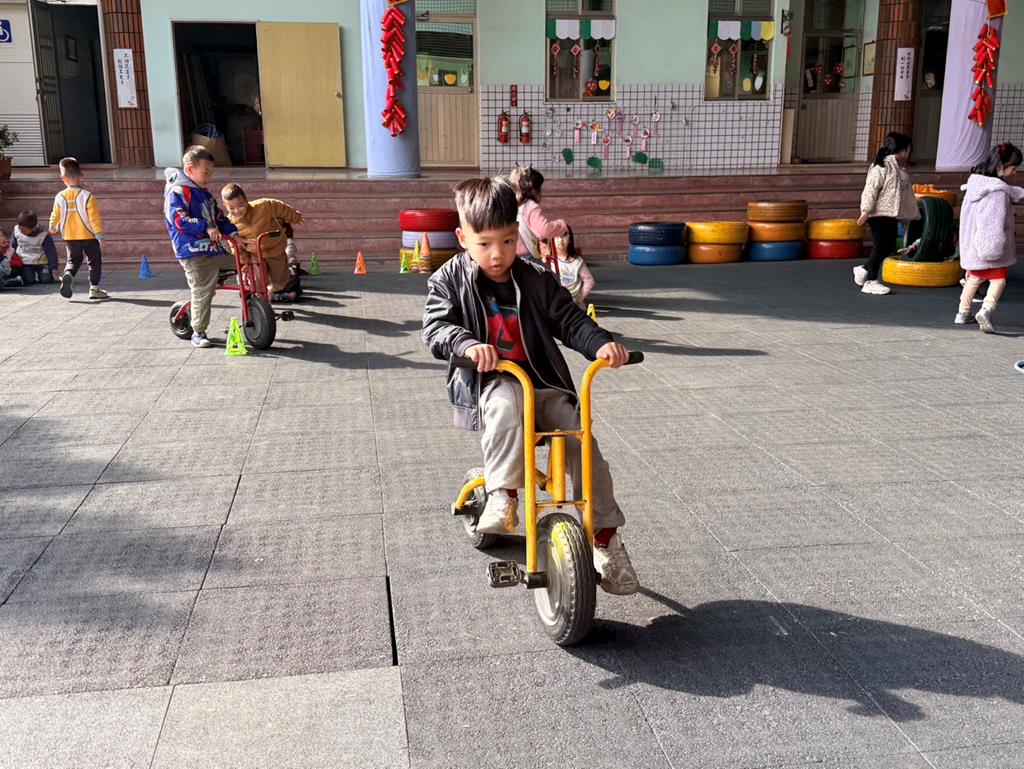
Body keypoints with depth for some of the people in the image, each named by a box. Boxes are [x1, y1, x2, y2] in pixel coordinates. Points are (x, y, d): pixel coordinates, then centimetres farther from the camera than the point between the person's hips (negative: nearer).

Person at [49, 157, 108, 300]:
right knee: (94, 261, 8)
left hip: (69, 237, 3)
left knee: (73, 260, 16)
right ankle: (94, 288, 5)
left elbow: (55, 215, 10)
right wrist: (99, 233, -11)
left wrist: (52, 227, 28)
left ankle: (68, 275, -15)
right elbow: (94, 217, -16)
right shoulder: (88, 196, -14)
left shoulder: (60, 197, -3)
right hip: (88, 236, -3)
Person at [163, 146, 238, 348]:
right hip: (194, 253, -8)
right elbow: (180, 220, -20)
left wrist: (235, 233, 11)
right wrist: (206, 227, -25)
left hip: (214, 249, 8)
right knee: (202, 292, -6)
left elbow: (219, 218, 23)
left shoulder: (204, 193, 20)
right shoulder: (177, 192, -8)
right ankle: (198, 333, 8)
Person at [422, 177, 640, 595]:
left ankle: (605, 537, -3)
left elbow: (569, 319, 3)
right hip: (485, 385, -2)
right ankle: (502, 494, -35)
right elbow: (437, 326, -10)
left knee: (583, 445, -16)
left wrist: (601, 343, -17)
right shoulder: (450, 279, 2)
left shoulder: (536, 280, 7)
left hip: (541, 383, 3)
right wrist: (467, 344, -32)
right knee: (505, 400, -40)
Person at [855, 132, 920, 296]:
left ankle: (864, 269, 23)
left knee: (889, 246, 10)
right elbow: (871, 190, -19)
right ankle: (870, 281, 5)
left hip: (892, 215, 9)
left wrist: (913, 212, 24)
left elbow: (906, 193, 23)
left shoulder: (901, 169, 15)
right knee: (880, 247, -4)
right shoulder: (881, 167, -14)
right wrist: (866, 210, -24)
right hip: (879, 214, -9)